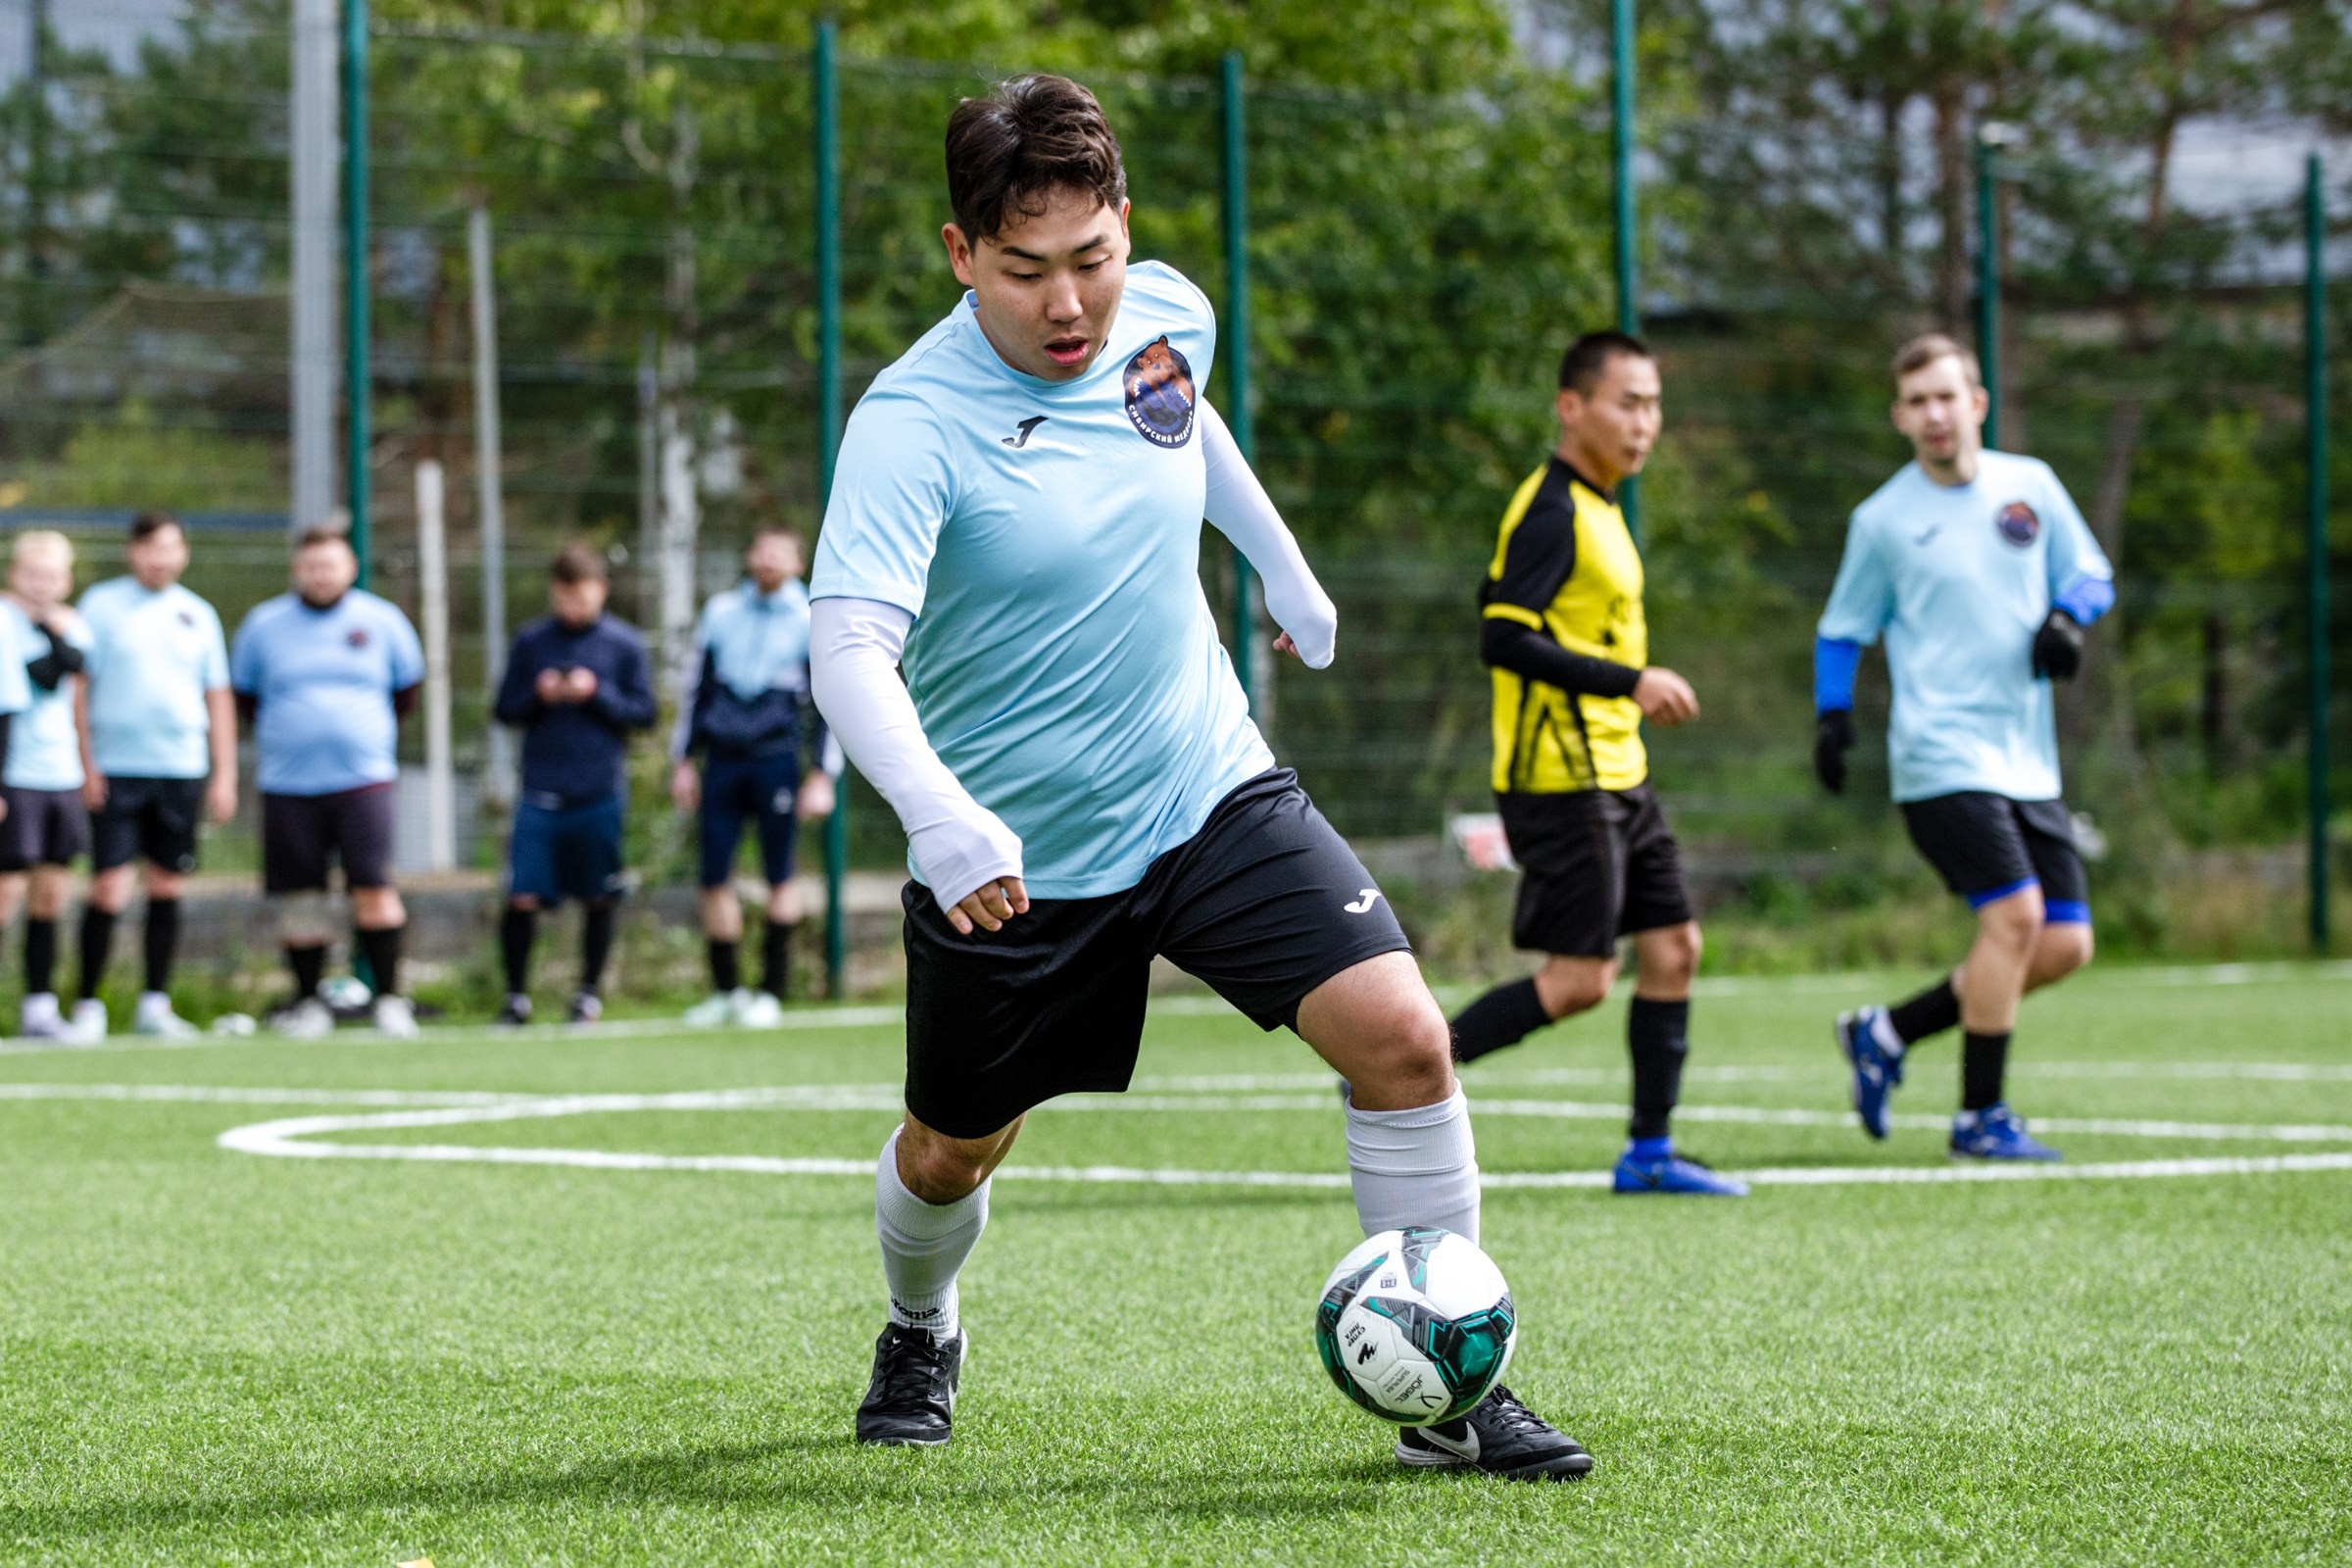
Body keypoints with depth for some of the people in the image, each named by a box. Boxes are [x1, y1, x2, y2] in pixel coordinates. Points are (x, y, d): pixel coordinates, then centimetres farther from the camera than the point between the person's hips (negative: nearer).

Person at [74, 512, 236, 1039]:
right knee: (110, 890, -9)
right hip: (115, 772, -3)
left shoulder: (197, 615, 12)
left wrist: (224, 775, 10)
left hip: (181, 771, 4)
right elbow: (77, 685, 0)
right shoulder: (101, 604, 2)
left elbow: (218, 698, 16)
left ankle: (155, 1004, 14)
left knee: (168, 887, 6)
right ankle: (88, 1005, 0)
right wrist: (84, 764, -8)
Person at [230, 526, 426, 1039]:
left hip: (363, 779, -1)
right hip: (288, 783, 1)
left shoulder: (382, 621, 6)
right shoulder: (264, 625, 6)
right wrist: (283, 736, 13)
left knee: (374, 890, -12)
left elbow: (408, 688, 19)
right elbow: (243, 694, 18)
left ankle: (390, 998, -5)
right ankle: (307, 1003, 12)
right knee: (299, 901, 1)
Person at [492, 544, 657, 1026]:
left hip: (600, 794, -1)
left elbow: (644, 712, 2)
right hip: (540, 793, 1)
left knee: (599, 900, 4)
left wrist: (597, 695, -12)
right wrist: (538, 696, -10)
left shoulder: (624, 643, 3)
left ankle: (589, 995, 18)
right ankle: (516, 996, 7)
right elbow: (506, 709, 9)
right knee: (522, 898, -6)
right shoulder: (531, 641, 7)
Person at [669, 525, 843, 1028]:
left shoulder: (811, 621, 3)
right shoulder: (720, 612, 12)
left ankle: (772, 988, 7)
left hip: (776, 759, -3)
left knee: (779, 877, 0)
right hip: (722, 759, 3)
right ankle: (725, 989, 11)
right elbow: (698, 688, 18)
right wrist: (682, 760, 14)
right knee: (714, 877, 1)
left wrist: (823, 776, -4)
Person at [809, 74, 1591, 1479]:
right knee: (951, 1153, 14)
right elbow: (850, 645, -35)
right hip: (1009, 860, -3)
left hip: (1210, 792, 4)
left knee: (1403, 1039, -14)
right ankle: (922, 1336, 49)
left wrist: (1285, 566, 29)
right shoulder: (915, 422, -24)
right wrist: (939, 819, -51)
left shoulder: (1166, 312, -5)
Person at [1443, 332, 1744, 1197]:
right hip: (1562, 780, -10)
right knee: (1578, 979, -10)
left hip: (1616, 777, 10)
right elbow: (1502, 640, -23)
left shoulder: (1593, 508, 16)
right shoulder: (1552, 511, -15)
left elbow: (1509, 609, 23)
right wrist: (1630, 682, -24)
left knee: (1673, 947, 7)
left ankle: (1650, 1150, 11)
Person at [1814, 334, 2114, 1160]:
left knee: (2066, 944, 1)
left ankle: (1888, 1031, 16)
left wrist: (2067, 616, -4)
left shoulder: (2031, 485, 9)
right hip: (1942, 758, -5)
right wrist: (1831, 714, -7)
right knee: (2015, 913, -19)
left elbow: (2092, 574, 18)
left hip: (2028, 764, 5)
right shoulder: (1882, 519, 1)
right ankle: (1979, 1116, -8)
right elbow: (1842, 630, 9)